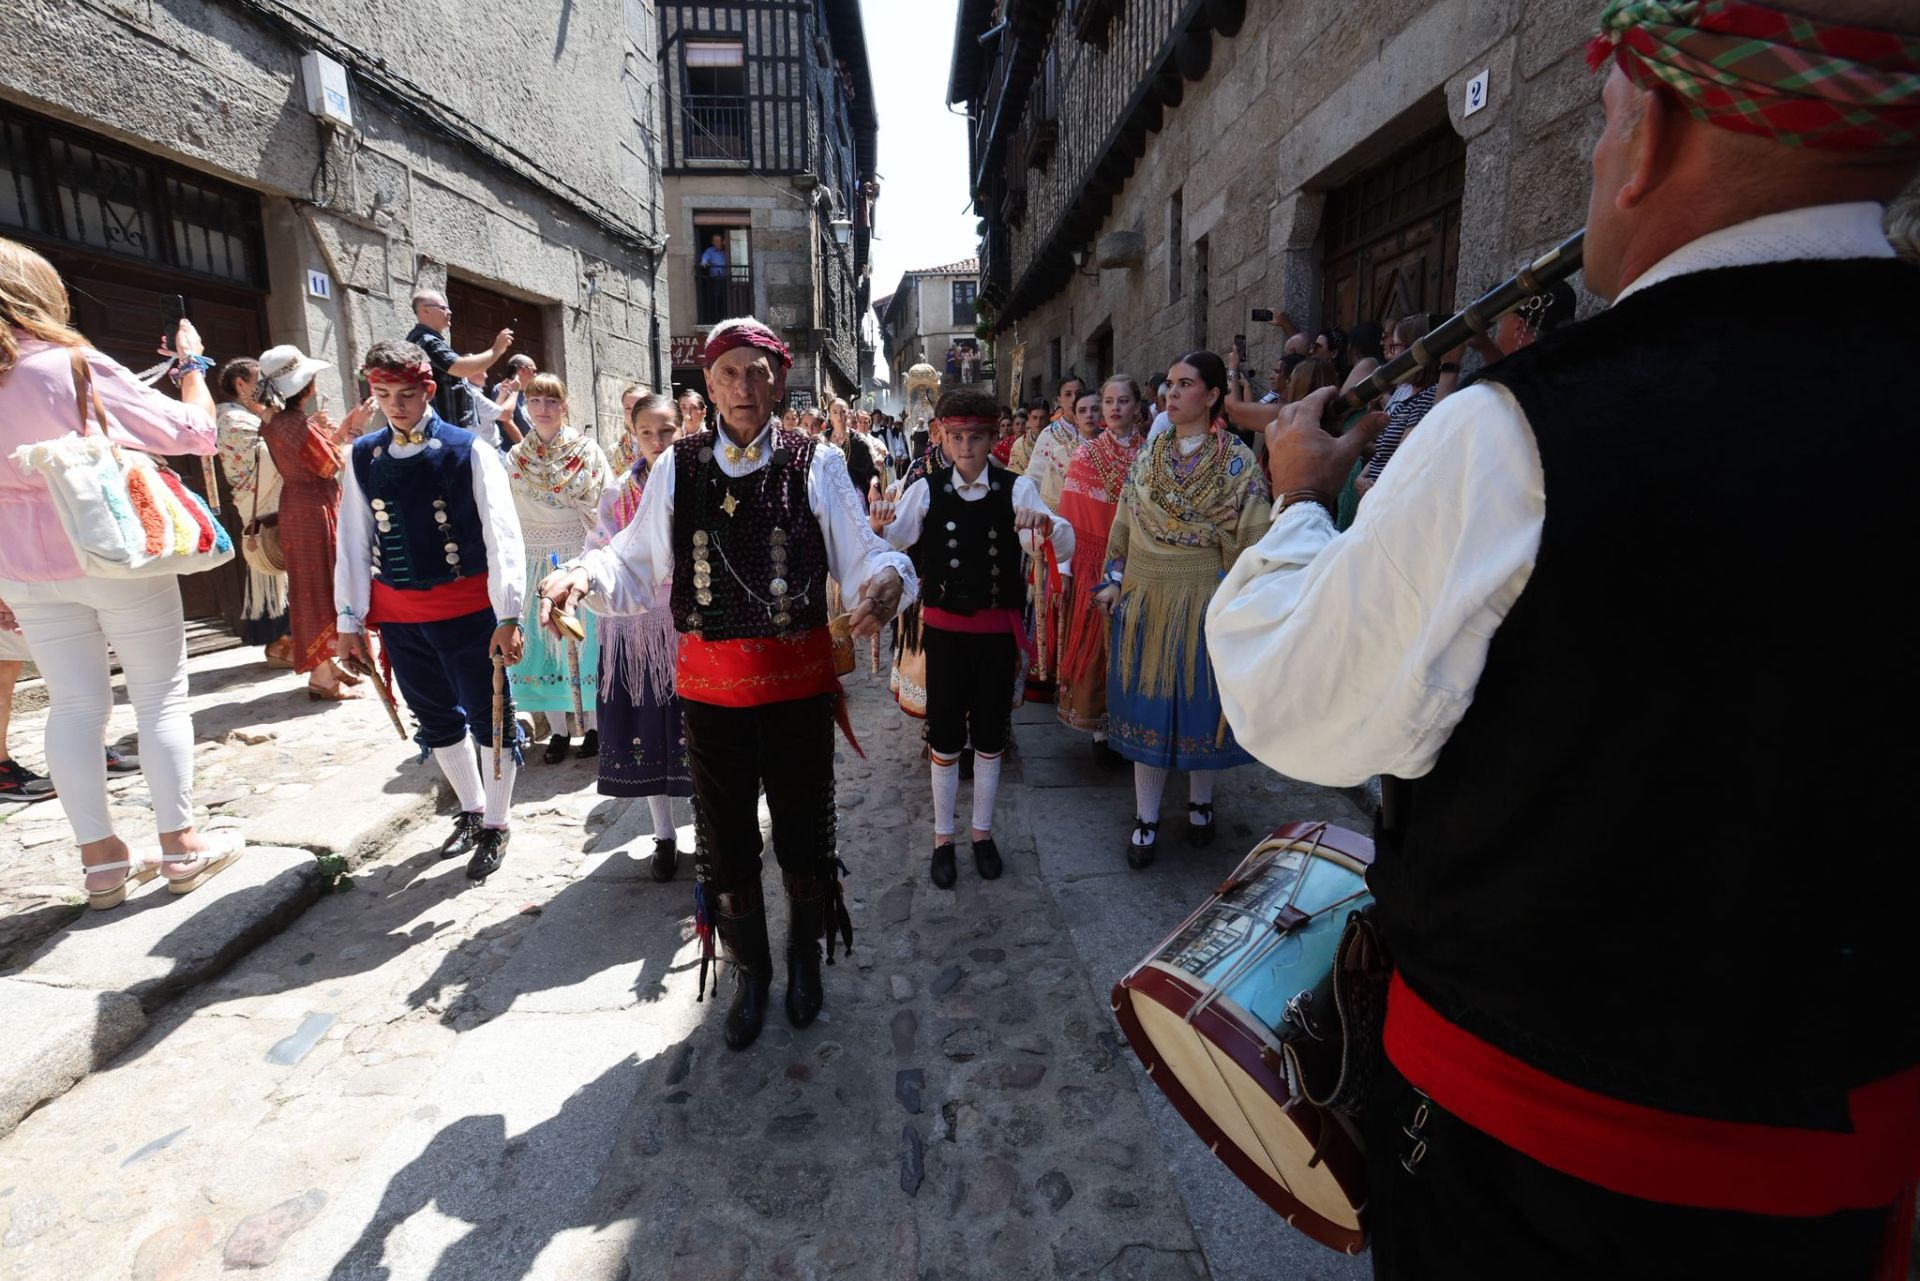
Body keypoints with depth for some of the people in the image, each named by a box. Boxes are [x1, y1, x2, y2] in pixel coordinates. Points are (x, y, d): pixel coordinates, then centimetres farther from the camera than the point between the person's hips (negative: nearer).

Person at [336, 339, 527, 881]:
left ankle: (495, 825, 20)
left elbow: (501, 534, -13)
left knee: (489, 715, 3)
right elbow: (353, 541, 8)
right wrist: (350, 619, 7)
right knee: (436, 717, 16)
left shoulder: (469, 451, -8)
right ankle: (471, 810, 35)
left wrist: (507, 616, -19)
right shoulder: (364, 456, 5)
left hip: (465, 609, -5)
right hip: (397, 614, 5)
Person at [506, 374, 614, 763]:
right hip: (536, 562, 3)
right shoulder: (515, 458, 8)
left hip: (580, 557, -3)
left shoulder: (588, 450, 0)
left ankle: (593, 724, 14)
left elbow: (606, 506, -3)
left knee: (584, 639, 1)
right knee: (544, 643, 4)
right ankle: (558, 729, 14)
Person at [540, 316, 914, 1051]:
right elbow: (637, 565, 5)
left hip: (798, 681, -1)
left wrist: (886, 579, -31)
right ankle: (750, 972, 40)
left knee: (802, 831, 13)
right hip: (709, 686, 2)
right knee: (725, 839, 14)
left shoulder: (814, 465, -4)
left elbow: (861, 554, -9)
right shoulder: (678, 470, 3)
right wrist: (587, 575, -15)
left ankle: (804, 960, 42)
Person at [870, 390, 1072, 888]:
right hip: (944, 627, 0)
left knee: (990, 731, 12)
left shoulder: (1016, 488, -5)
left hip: (997, 627, 0)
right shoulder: (927, 489, -3)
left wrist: (1045, 523, -38)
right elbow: (892, 543, -15)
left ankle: (982, 831, 30)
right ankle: (943, 836, 25)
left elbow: (1065, 547, -16)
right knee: (944, 733, 7)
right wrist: (878, 525, -37)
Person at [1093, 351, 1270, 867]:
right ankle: (1146, 819, 17)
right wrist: (1115, 580, 7)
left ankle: (1200, 801, 31)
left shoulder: (1238, 462, -4)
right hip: (1145, 599, 3)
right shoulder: (1148, 454, 8)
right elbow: (1124, 523, 12)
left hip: (1204, 601, -3)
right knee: (1146, 703, 6)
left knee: (1200, 702, 8)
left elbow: (1253, 539, -7)